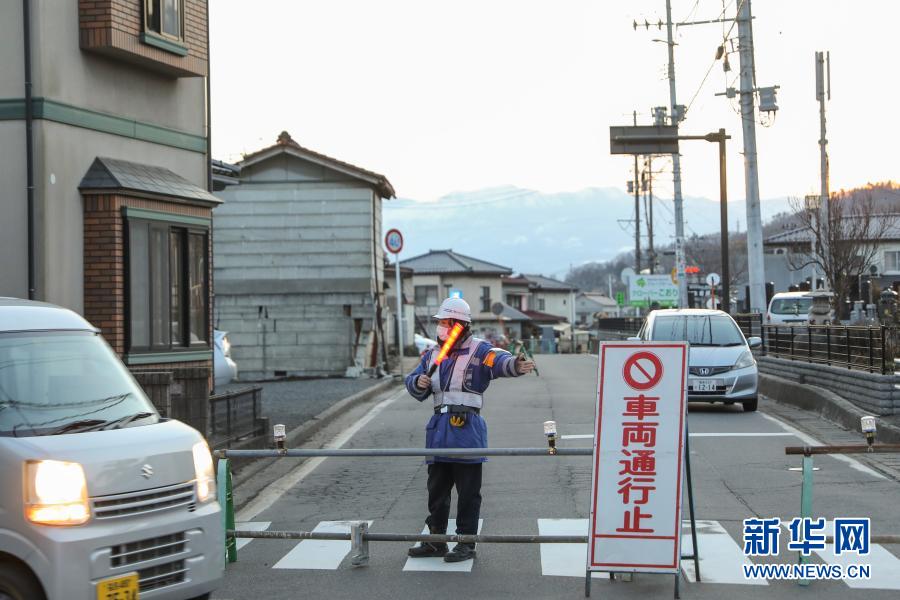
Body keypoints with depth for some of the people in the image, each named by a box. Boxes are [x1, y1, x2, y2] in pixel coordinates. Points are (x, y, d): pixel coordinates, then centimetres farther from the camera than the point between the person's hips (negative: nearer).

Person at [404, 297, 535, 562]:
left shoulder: (479, 351, -5)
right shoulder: (432, 354, 15)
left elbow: (499, 361, -26)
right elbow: (412, 383, 15)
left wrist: (515, 365, -49)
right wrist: (419, 383, -9)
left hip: (467, 430, -6)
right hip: (439, 428, 6)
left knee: (468, 493, 1)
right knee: (437, 489, 15)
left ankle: (466, 544, 11)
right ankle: (436, 541, 26)